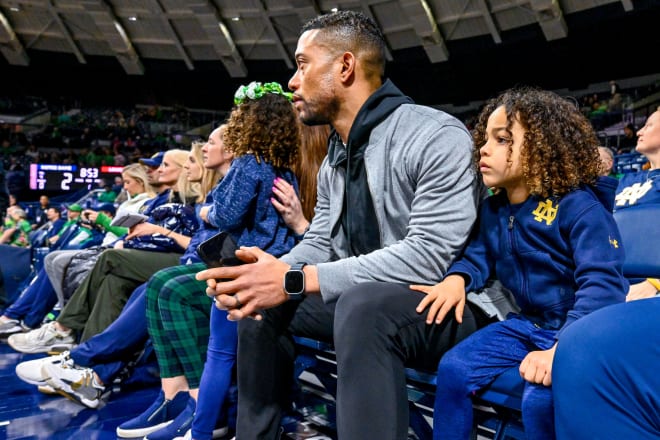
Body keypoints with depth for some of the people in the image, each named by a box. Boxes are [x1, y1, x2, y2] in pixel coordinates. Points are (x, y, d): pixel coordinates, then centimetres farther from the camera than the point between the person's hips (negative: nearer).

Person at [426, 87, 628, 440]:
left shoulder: (579, 207, -18)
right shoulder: (493, 208, 6)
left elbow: (601, 284, -24)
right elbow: (480, 254, 18)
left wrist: (561, 348, -35)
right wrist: (457, 278, -7)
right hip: (525, 324, 7)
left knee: (540, 397, -30)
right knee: (453, 368, -6)